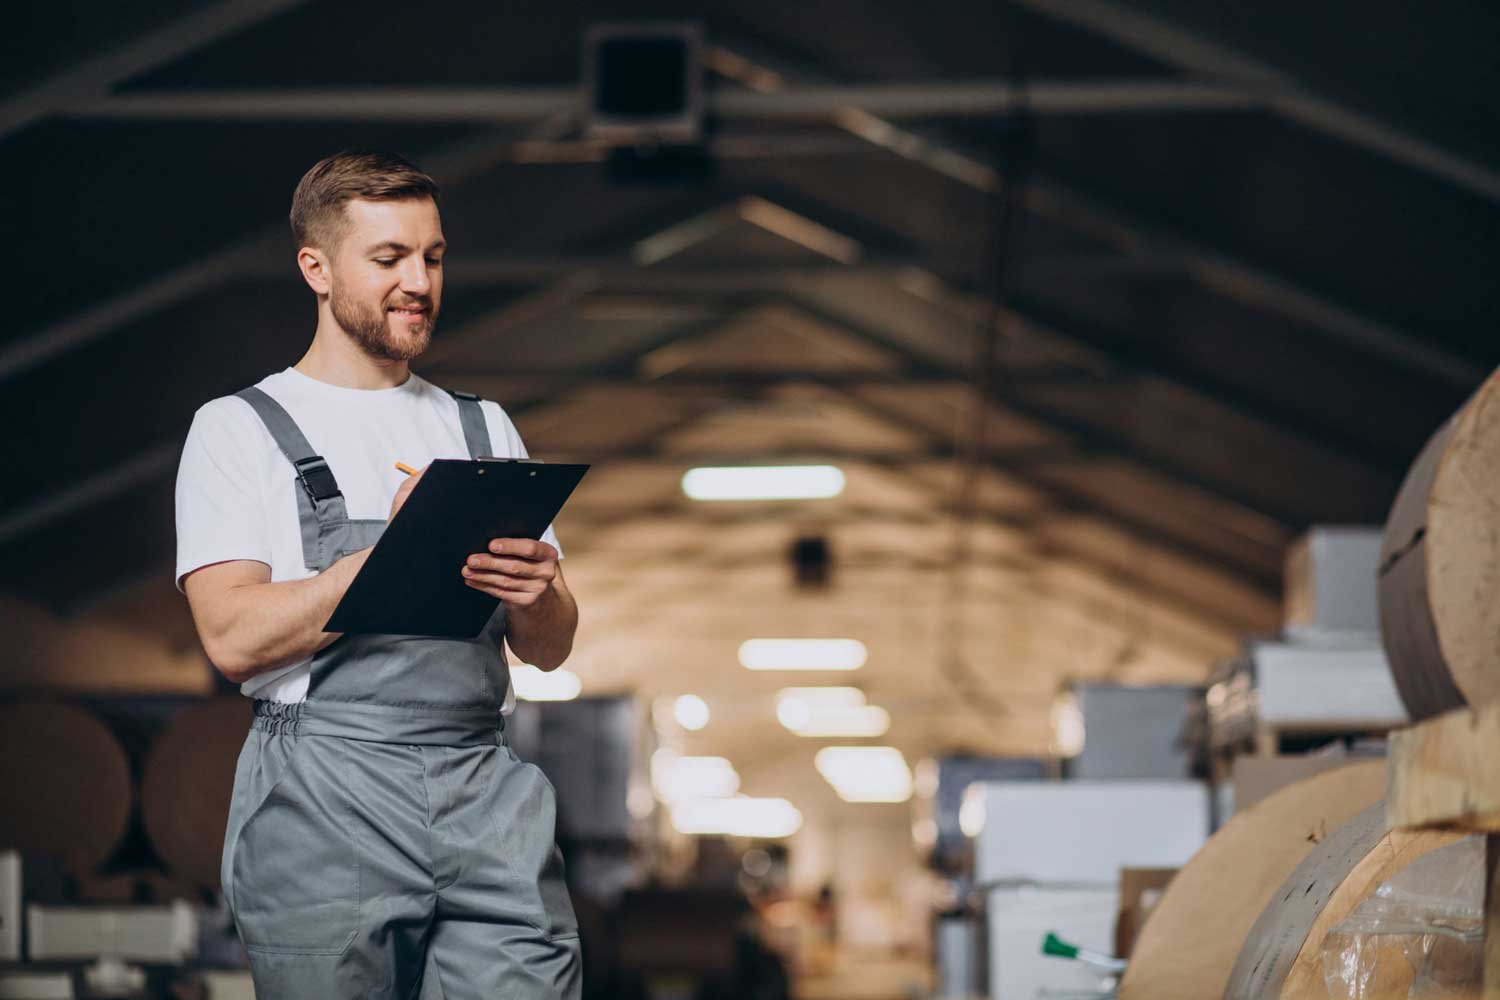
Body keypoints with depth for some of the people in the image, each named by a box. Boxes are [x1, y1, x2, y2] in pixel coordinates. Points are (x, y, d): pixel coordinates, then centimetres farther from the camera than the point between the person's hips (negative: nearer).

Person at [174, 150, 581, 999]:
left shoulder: (484, 428, 19)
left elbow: (551, 649, 15)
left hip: (487, 796, 3)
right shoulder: (239, 430, 5)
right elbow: (234, 638, -8)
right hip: (325, 802, -3)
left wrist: (536, 593, -8)